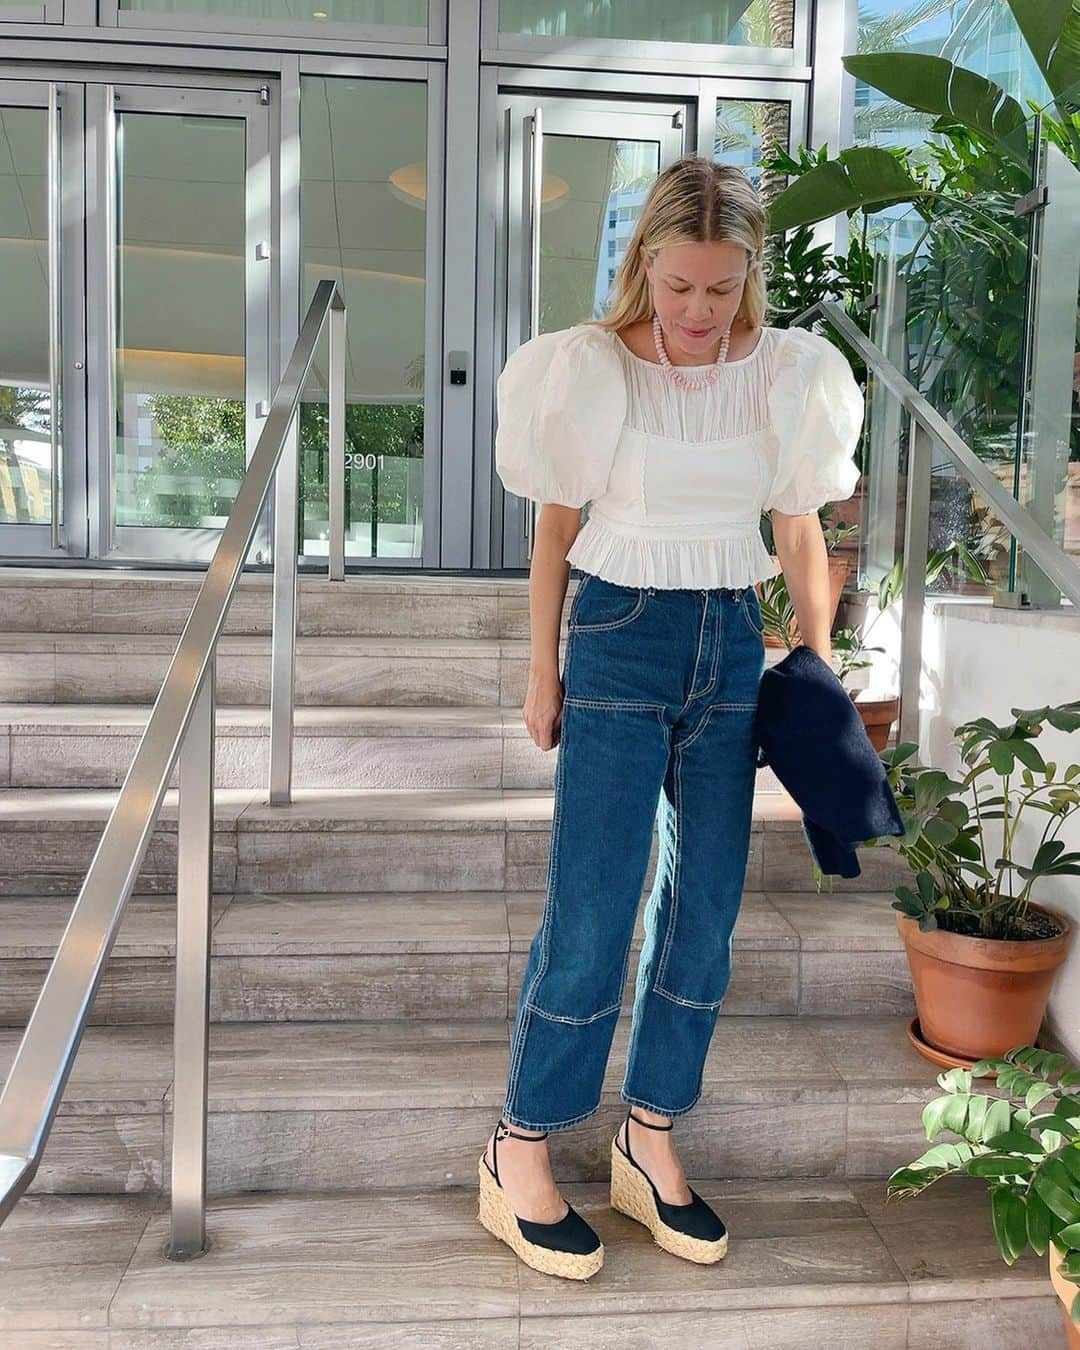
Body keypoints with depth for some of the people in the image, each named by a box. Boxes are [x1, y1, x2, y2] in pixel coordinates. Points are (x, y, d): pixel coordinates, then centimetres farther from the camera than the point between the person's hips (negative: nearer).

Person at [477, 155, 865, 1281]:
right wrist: (544, 673, 2)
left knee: (707, 909, 7)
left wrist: (819, 660, 8)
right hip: (619, 639, -4)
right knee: (591, 911, -4)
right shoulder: (590, 371, -7)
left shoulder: (788, 376, 2)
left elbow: (799, 530, 10)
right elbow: (558, 528, 0)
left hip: (733, 645, 4)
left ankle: (650, 1140, 25)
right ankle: (518, 1155, 14)